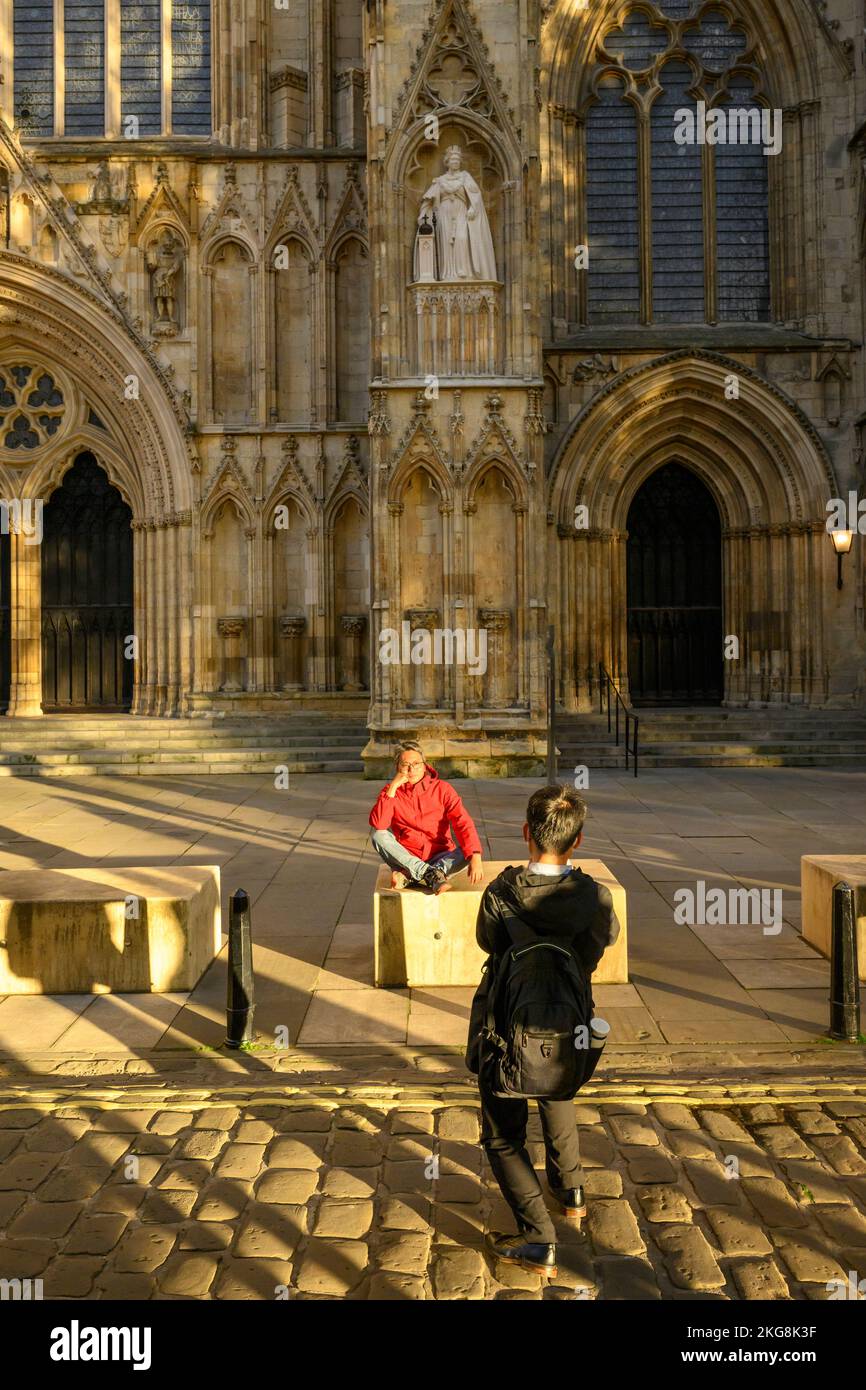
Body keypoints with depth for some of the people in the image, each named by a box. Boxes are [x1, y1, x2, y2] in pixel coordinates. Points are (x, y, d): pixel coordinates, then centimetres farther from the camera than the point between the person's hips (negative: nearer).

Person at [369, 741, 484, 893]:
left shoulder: (442, 789, -5)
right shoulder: (391, 792, -1)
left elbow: (463, 822, -16)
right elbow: (377, 824, -19)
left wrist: (475, 858, -31)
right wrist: (393, 787, -20)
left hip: (439, 856, 0)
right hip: (406, 858, 0)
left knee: (468, 853, -27)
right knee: (379, 835, -24)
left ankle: (408, 876, -34)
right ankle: (431, 874, -33)